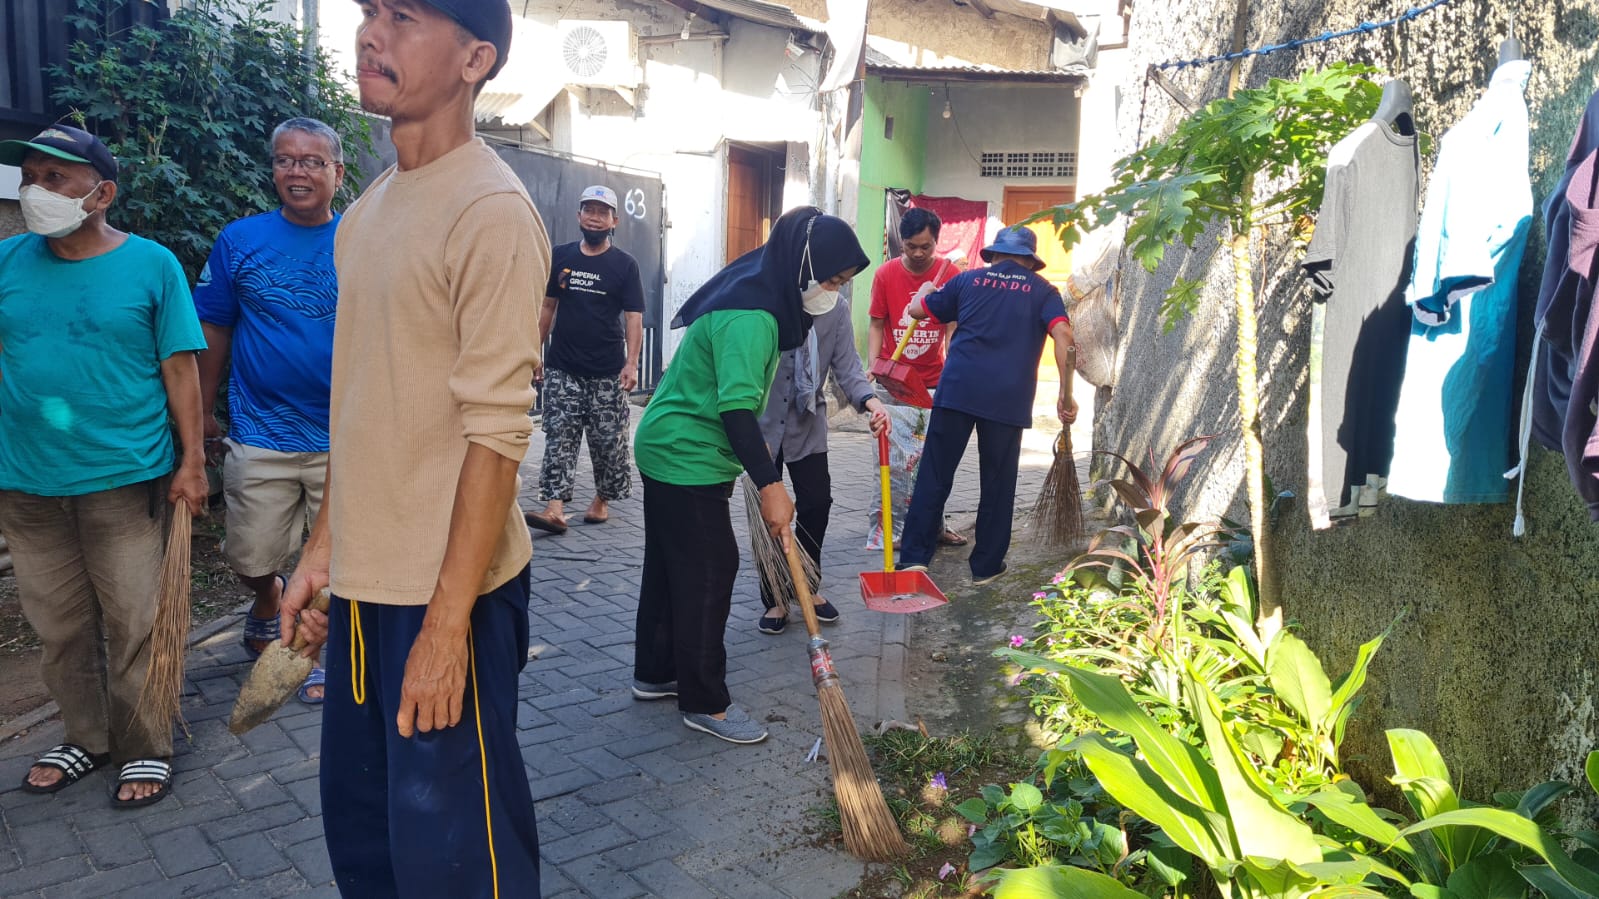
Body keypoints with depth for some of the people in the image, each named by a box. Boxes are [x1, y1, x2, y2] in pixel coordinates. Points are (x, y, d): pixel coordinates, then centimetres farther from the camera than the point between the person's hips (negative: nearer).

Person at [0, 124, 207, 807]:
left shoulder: (151, 264, -3)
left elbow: (179, 368, -3)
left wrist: (191, 459, -6)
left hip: (127, 480, -3)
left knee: (133, 625, 5)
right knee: (60, 627, 14)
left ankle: (145, 747, 21)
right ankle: (86, 738, 33)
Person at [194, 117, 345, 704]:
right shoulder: (239, 241, 0)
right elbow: (213, 332, 6)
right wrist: (203, 414, 7)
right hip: (259, 436, 1)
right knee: (251, 559, 9)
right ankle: (269, 599, 43)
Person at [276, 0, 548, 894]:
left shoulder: (491, 211, -15)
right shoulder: (370, 208, 11)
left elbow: (497, 432, -19)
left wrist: (447, 623, -20)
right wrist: (322, 548, 15)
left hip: (447, 592, -8)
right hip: (365, 582, 8)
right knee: (360, 825, 20)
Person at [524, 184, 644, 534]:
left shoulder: (624, 265, -1)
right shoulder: (560, 257, 7)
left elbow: (633, 318, -6)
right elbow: (547, 307, 13)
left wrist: (631, 363, -18)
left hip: (607, 373, -2)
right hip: (562, 368, 2)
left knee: (608, 441, 4)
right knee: (559, 438, -4)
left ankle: (602, 499, 22)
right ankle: (555, 507, -7)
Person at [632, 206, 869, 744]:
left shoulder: (758, 299, 8)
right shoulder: (750, 317, -24)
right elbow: (736, 406, -34)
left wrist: (756, 454, 26)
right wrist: (770, 485, -38)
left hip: (669, 451, 10)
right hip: (687, 458, -10)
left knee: (670, 566, 18)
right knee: (708, 573, -3)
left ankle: (655, 674, 31)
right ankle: (705, 703, 8)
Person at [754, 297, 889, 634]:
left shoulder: (836, 309, -7)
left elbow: (847, 366, -10)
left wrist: (871, 401, -29)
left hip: (808, 426, 2)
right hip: (761, 422, -2)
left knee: (817, 502, 2)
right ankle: (774, 599, 19)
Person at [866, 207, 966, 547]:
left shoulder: (951, 273, -4)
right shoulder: (885, 274, -4)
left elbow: (953, 327, -2)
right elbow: (876, 325, 1)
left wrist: (951, 374, -13)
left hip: (934, 382, 1)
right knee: (891, 453, 1)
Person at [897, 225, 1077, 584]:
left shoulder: (969, 280, 15)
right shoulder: (1042, 290, 11)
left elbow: (916, 310, 22)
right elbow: (1063, 335, -6)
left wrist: (924, 294, 44)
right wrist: (1066, 393, -6)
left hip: (957, 390, 1)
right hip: (1009, 398, -1)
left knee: (934, 475, 6)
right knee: (998, 484, 10)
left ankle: (914, 557, 6)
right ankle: (986, 565, 18)